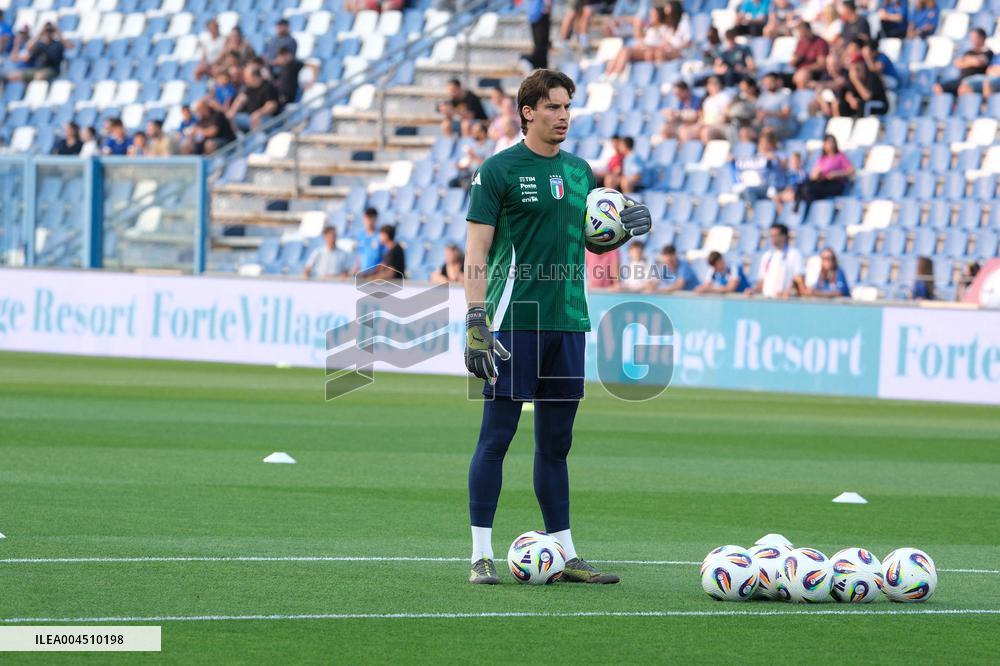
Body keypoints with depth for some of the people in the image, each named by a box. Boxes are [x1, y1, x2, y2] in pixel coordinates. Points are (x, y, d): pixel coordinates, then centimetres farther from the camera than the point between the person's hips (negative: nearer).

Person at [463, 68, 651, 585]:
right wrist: (477, 319, -16)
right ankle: (481, 555, -3)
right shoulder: (499, 170, -4)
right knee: (497, 434, -5)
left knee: (556, 441, 10)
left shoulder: (579, 171, 15)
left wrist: (627, 229, 3)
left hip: (568, 320, 6)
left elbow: (592, 242, 24)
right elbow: (477, 250, -8)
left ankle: (565, 554, 14)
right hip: (515, 320, -6)